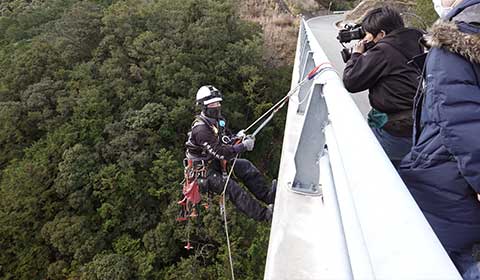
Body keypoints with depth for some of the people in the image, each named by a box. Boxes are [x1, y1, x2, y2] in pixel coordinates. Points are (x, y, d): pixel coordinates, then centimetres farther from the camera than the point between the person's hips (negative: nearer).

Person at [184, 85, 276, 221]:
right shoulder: (201, 129, -28)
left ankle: (267, 196, -9)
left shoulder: (218, 120, 2)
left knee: (245, 165, -10)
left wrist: (241, 138, -12)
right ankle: (264, 214, -19)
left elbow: (228, 139, 10)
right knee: (233, 188, -22)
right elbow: (221, 153, -32)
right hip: (204, 170, -8)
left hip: (218, 163, 8)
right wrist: (244, 146, -29)